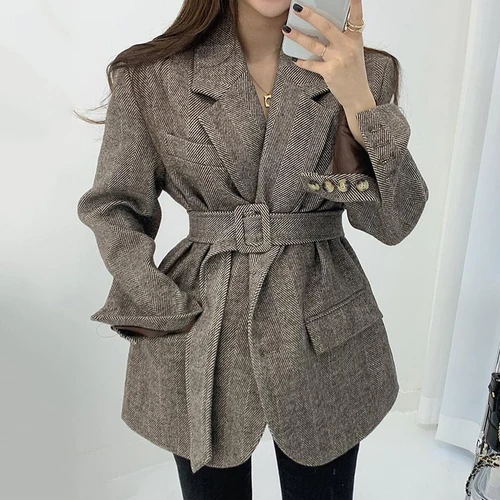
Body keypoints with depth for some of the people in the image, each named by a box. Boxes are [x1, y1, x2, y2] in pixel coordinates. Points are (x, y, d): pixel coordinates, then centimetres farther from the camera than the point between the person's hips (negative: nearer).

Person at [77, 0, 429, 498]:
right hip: (202, 335, 0)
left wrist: (358, 101, -19)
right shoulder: (152, 76, -4)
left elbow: (393, 222, -7)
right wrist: (165, 308, -7)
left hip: (324, 335, 2)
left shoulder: (366, 70, 0)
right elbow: (111, 208, 2)